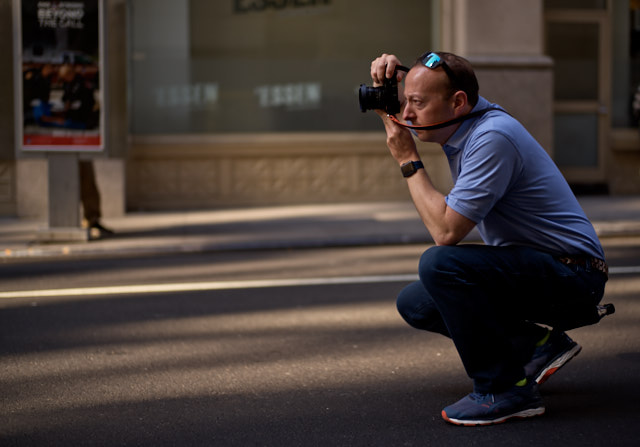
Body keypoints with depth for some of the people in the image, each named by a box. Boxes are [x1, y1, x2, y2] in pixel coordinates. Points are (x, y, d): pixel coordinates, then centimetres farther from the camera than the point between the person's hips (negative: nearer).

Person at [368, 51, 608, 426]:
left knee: (440, 264, -29)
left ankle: (504, 389, -17)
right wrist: (389, 77, 2)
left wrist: (409, 161, -17)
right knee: (415, 304, 9)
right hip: (532, 268, 10)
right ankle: (537, 343, 13)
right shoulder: (462, 117, 4)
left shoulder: (491, 137, -24)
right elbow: (395, 114, 25)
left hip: (571, 278, -10)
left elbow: (446, 232, -28)